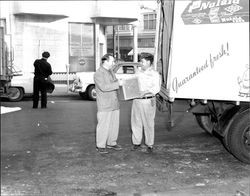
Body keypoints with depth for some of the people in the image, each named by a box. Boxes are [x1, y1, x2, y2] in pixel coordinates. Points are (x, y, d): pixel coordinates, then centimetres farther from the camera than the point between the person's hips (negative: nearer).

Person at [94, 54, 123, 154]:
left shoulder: (110, 71, 15)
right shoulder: (98, 74, -13)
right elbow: (103, 87, -24)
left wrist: (121, 83, 7)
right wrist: (118, 83, -23)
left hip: (114, 104, 8)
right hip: (104, 106, -8)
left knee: (114, 124, 11)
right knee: (103, 125, -4)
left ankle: (111, 143, 24)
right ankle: (100, 146, 6)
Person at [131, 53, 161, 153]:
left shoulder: (154, 74, -4)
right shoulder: (138, 72, 14)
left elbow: (156, 88, -13)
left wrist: (146, 92, -27)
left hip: (148, 101, -5)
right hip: (136, 100, 5)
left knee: (148, 123, 0)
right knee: (136, 122, 8)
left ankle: (149, 145, 10)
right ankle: (136, 143, 20)